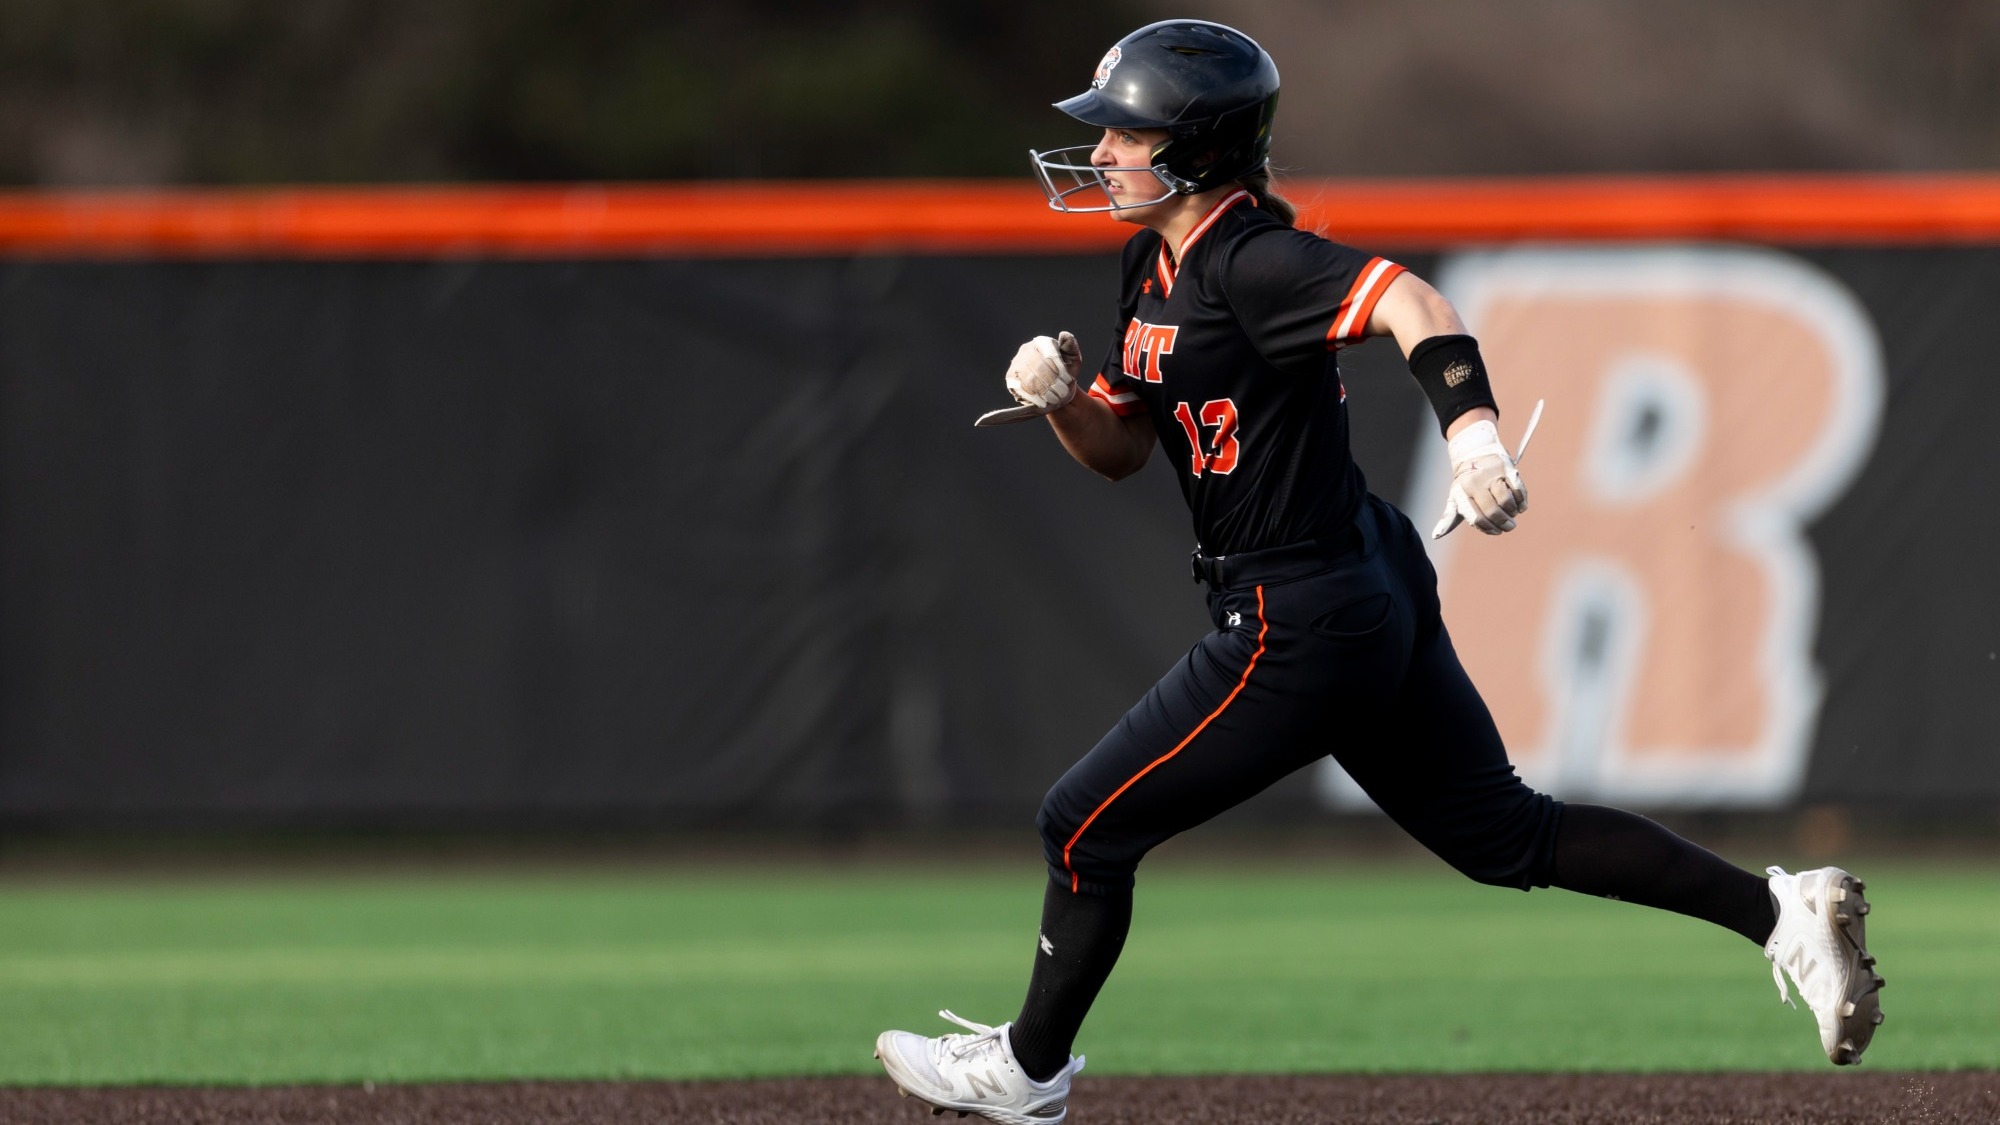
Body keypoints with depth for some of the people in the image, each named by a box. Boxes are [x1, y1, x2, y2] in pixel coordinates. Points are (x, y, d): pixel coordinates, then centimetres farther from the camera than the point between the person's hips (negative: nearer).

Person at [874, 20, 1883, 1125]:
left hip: (1300, 631, -10)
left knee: (1086, 827, 4)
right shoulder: (1158, 265, 9)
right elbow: (1121, 450, 17)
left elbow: (1411, 304, -36)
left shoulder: (1248, 263, -21)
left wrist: (1471, 430, -53)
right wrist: (1061, 395, -5)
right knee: (1504, 834, 16)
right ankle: (1780, 908, 13)